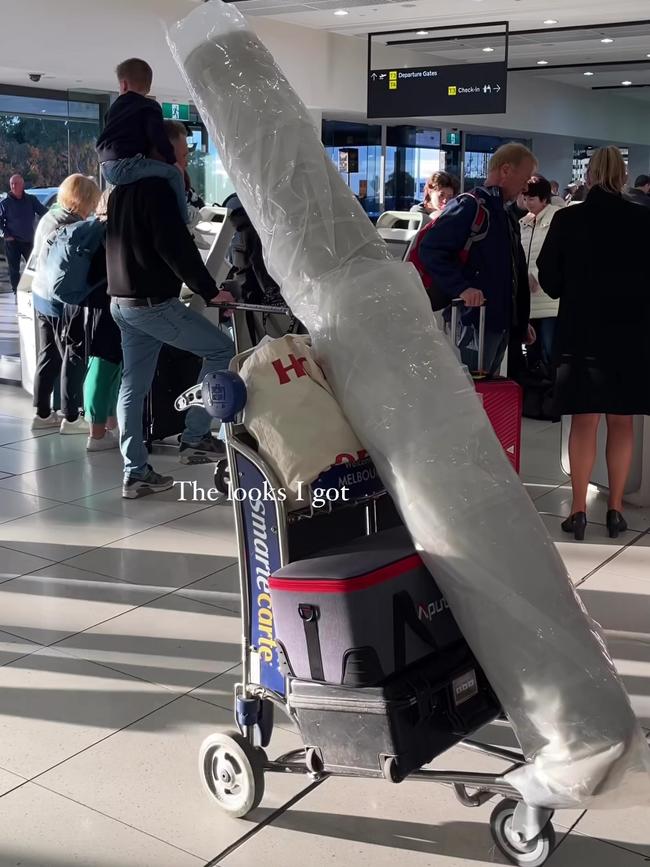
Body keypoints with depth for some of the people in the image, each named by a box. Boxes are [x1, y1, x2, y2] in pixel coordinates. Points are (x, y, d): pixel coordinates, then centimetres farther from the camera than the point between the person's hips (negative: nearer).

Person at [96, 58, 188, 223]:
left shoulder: (115, 106, 23)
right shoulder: (149, 107, 1)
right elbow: (158, 136, -11)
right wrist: (173, 160, -1)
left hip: (107, 169, 9)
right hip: (124, 166, -9)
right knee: (174, 172, -9)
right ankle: (183, 220, -15)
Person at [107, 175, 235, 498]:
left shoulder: (121, 189, 16)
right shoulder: (155, 186, -13)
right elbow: (175, 246, -19)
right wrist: (209, 290, -13)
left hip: (121, 301, 9)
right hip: (153, 302, -9)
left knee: (133, 387, 9)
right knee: (221, 349, 2)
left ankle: (135, 473, 12)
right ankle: (195, 436, 3)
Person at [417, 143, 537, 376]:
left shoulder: (506, 217, 21)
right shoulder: (468, 206, -10)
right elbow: (431, 249, -20)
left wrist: (521, 322, 25)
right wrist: (461, 288, -29)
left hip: (502, 325, 10)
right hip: (473, 323, -10)